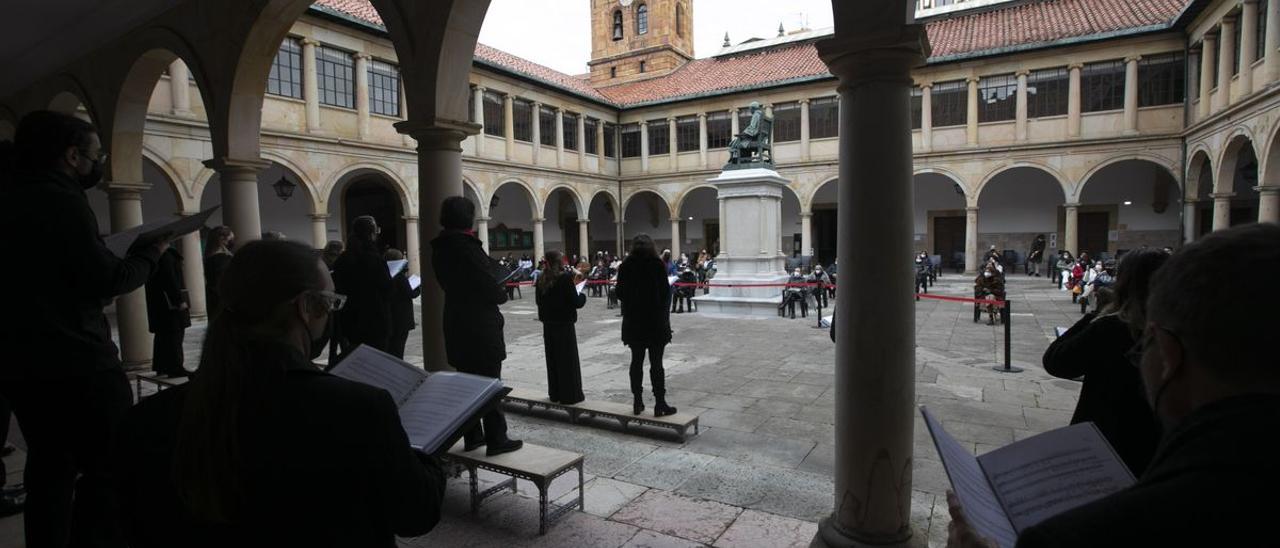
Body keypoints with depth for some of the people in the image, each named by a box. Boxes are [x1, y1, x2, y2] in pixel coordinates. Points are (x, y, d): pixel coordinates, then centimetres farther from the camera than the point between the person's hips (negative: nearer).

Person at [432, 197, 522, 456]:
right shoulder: (467, 246, -19)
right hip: (481, 323, -8)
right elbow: (488, 284, -18)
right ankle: (496, 439, 6)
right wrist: (502, 295, 1)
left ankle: (472, 436, 25)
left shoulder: (440, 248, 7)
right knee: (489, 381, 0)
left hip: (456, 322, 8)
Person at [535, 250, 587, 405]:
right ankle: (570, 395, 10)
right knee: (568, 359, 5)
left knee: (552, 358, 15)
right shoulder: (566, 277, -15)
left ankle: (555, 393, 24)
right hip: (564, 323, -5)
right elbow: (576, 302, -16)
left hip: (548, 324, 5)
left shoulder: (541, 280, 0)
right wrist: (582, 296, 4)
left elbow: (538, 300, 10)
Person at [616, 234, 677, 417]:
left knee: (636, 361, 12)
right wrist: (662, 309, 8)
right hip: (656, 319, -3)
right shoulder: (657, 265, -10)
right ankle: (660, 404, 6)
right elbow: (665, 292, -9)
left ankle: (637, 403, 17)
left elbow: (620, 293, 3)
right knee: (656, 363, 2)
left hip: (633, 321, 3)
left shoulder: (625, 266, -1)